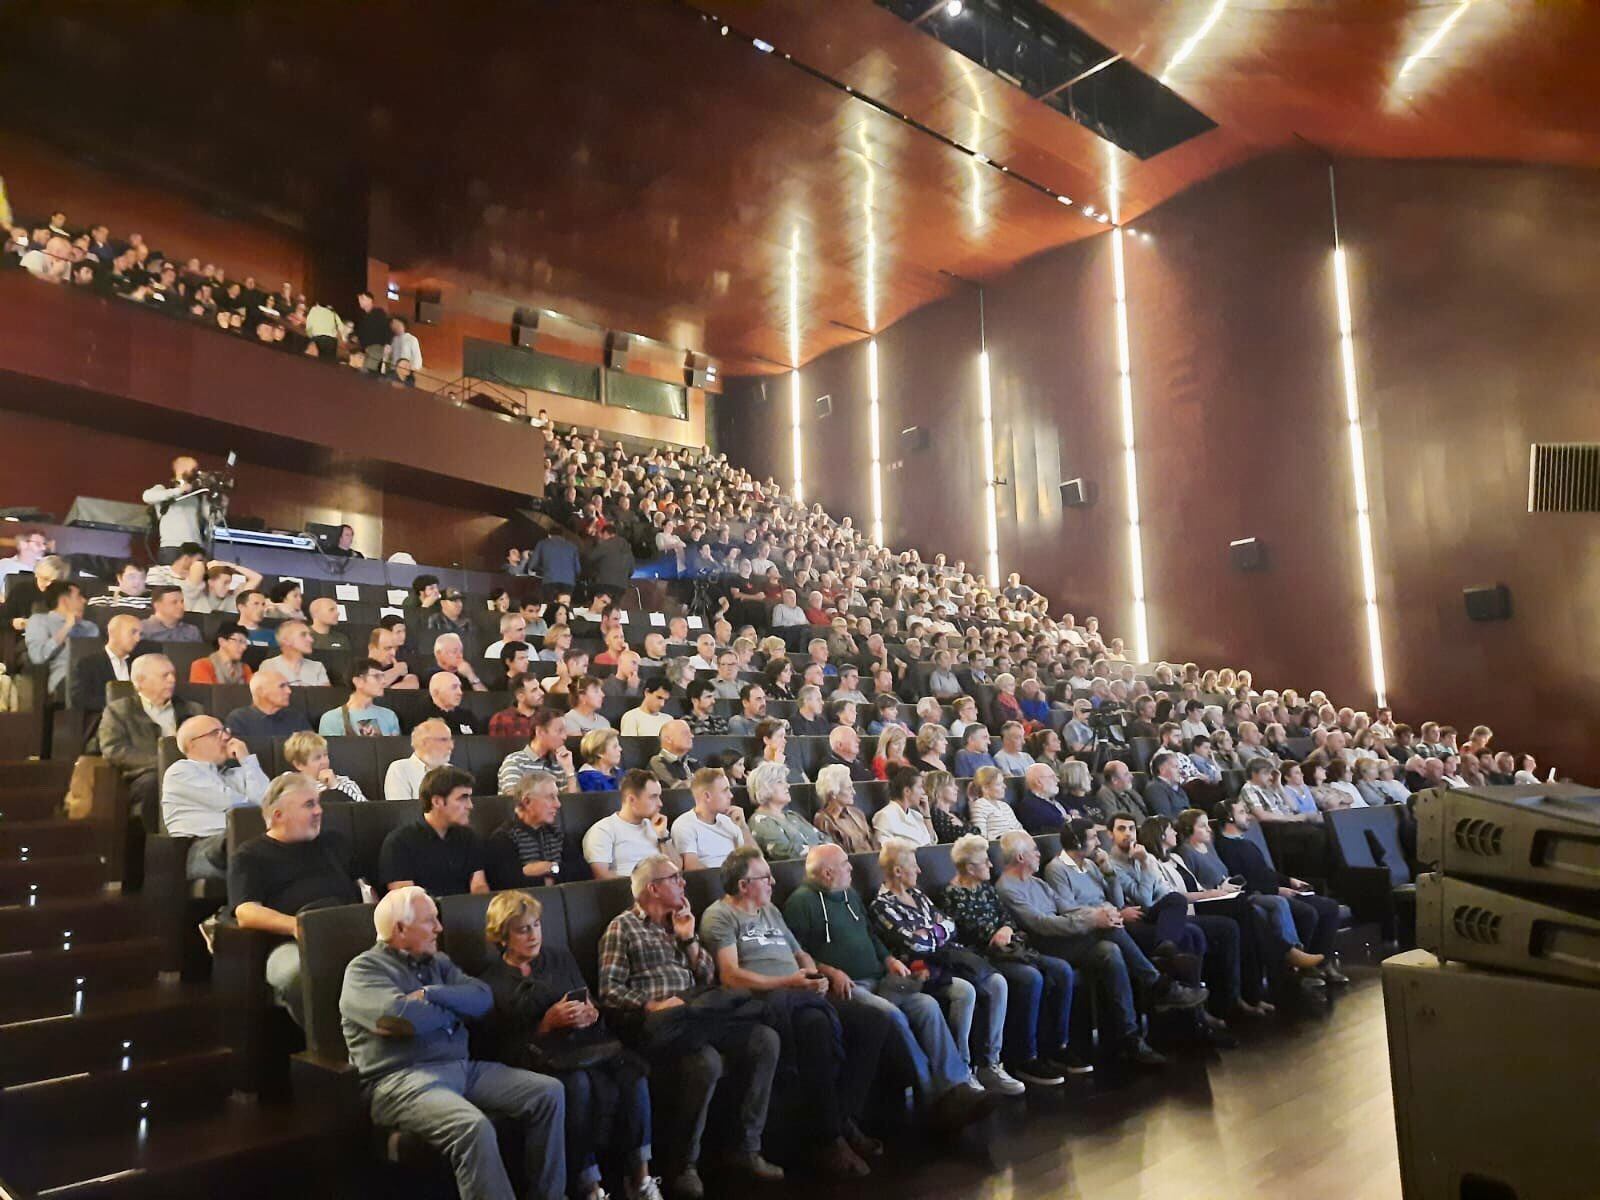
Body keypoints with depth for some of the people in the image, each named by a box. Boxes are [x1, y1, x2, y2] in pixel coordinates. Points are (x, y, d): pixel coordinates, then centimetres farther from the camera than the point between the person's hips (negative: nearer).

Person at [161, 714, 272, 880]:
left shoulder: (235, 773, 28)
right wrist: (252, 802, 20)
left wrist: (247, 760, 14)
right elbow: (228, 802, 0)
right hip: (202, 850, -5)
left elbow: (265, 800, 8)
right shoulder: (181, 770, 12)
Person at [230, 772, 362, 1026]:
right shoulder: (248, 857, 16)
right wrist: (297, 925, -17)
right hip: (292, 942, -3)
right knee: (297, 973, -40)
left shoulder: (333, 842, 30)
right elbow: (246, 914, 1)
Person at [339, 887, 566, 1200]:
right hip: (404, 1079, -7)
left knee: (548, 1093, -5)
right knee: (474, 1127, -35)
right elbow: (404, 1018, -20)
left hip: (463, 1068, 8)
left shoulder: (438, 962, 20)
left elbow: (483, 998, 4)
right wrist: (455, 1007, -1)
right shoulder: (365, 969, -2)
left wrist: (432, 995, -11)